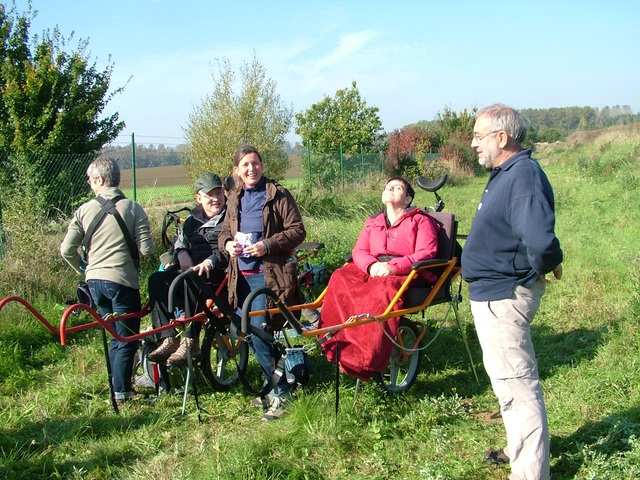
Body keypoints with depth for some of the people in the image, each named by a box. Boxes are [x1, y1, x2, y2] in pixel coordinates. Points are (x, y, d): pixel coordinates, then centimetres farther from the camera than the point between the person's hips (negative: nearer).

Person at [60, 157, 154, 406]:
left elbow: (67, 250, -1)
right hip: (123, 280, -4)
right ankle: (121, 394, 5)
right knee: (126, 340, 5)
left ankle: (116, 388, 26)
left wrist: (83, 268, 18)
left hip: (94, 280, 4)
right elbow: (146, 249, -11)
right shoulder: (132, 208, -6)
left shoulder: (84, 210, 2)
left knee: (114, 337, 20)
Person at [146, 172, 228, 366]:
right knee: (157, 280, -20)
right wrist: (181, 254, 0)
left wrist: (210, 262, -25)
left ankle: (190, 342, -32)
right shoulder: (192, 220, 25)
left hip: (220, 275, -6)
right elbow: (179, 243, 25)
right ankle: (169, 339, -24)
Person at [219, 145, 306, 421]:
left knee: (259, 333, -14)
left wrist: (267, 245, -19)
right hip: (242, 275, 7)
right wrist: (227, 243, -1)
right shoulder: (235, 199, 13)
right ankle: (274, 387, 27)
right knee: (252, 335, 11)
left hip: (269, 274, -7)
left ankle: (280, 392, 1)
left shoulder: (277, 195, -5)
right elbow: (225, 231, 23)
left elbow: (297, 231, -8)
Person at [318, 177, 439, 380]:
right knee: (340, 278, -23)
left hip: (407, 273, -5)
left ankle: (366, 358, -43)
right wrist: (372, 265, -14)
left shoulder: (420, 220, 8)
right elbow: (359, 251, 11)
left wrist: (393, 267, -21)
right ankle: (338, 343, -29)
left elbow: (426, 253, -7)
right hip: (374, 271, 6)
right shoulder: (373, 222, 23)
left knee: (385, 288, -39)